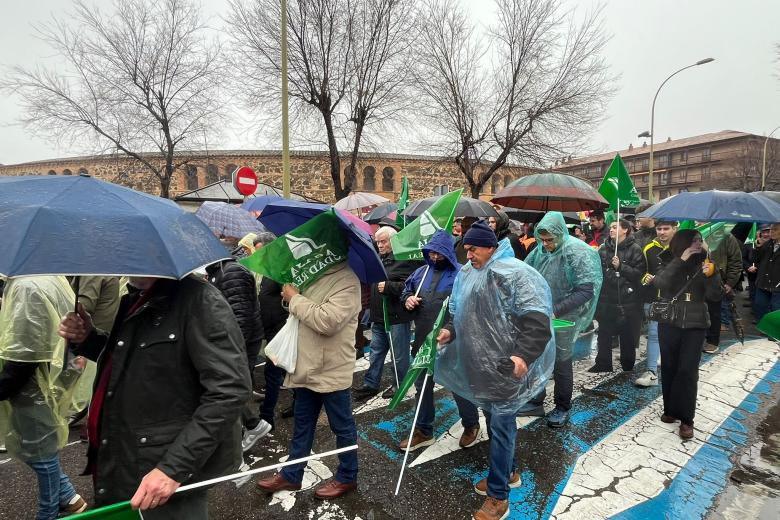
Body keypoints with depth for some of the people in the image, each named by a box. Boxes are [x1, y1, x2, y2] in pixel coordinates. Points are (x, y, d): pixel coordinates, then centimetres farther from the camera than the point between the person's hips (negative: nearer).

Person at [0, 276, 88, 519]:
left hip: (35, 390, -9)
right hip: (41, 383, 9)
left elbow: (23, 356, -24)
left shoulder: (29, 287, -26)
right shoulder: (49, 276, 3)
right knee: (40, 451, 23)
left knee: (41, 456, 11)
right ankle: (68, 498, 36)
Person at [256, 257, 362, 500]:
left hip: (331, 371, -8)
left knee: (342, 426, 11)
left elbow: (327, 321, -31)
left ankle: (347, 477, 30)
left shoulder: (347, 280, -20)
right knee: (302, 425, 21)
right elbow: (304, 310, 19)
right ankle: (291, 475, 37)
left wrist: (295, 298, -19)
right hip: (308, 366, 8)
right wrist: (290, 296, -3)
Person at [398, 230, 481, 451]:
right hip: (423, 339, 6)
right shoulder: (421, 272, 9)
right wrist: (407, 299, -1)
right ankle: (423, 430, 32)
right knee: (422, 385, 15)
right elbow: (406, 291, 21)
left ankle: (471, 425, 34)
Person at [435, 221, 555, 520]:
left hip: (508, 364, -8)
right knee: (493, 418, 20)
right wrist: (451, 330, 0)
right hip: (482, 362, 8)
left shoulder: (513, 273, -18)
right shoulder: (468, 274, 8)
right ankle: (508, 472, 41)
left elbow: (537, 320, -23)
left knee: (500, 422, -1)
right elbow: (461, 312, 18)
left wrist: (524, 354, -31)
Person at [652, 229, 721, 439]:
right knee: (669, 368, 9)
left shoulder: (704, 264, 2)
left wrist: (710, 276, -19)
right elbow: (660, 283, -21)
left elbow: (713, 296, -2)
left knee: (688, 371, -5)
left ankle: (686, 419, 3)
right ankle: (670, 409, 26)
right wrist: (680, 260, -22)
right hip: (669, 323, 0)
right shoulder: (669, 262, -2)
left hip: (695, 325, 0)